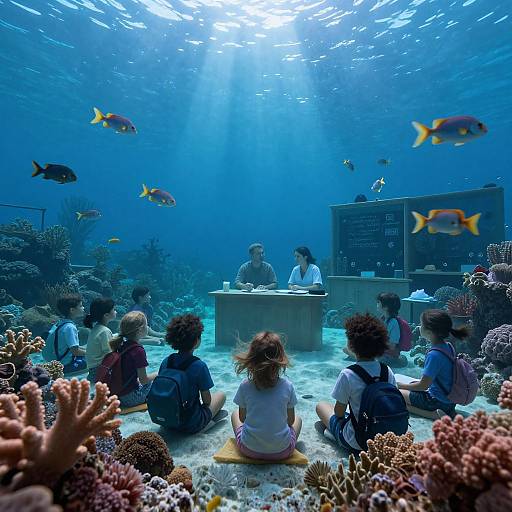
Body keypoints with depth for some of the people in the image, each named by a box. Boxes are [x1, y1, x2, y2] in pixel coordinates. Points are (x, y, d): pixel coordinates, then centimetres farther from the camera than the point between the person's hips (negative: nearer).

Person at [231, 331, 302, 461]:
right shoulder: (287, 386, -14)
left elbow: (242, 418, 0)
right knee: (297, 420, 30)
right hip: (281, 451, 1)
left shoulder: (245, 386, -14)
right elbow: (290, 420, -2)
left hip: (249, 449, 0)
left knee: (235, 414, 28)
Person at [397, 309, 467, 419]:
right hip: (449, 398, 9)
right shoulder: (448, 346, -2)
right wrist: (419, 382, 13)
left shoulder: (434, 354, -28)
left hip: (438, 401, -9)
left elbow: (423, 386, -19)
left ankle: (435, 414, -11)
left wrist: (401, 385, -5)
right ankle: (445, 411, 10)